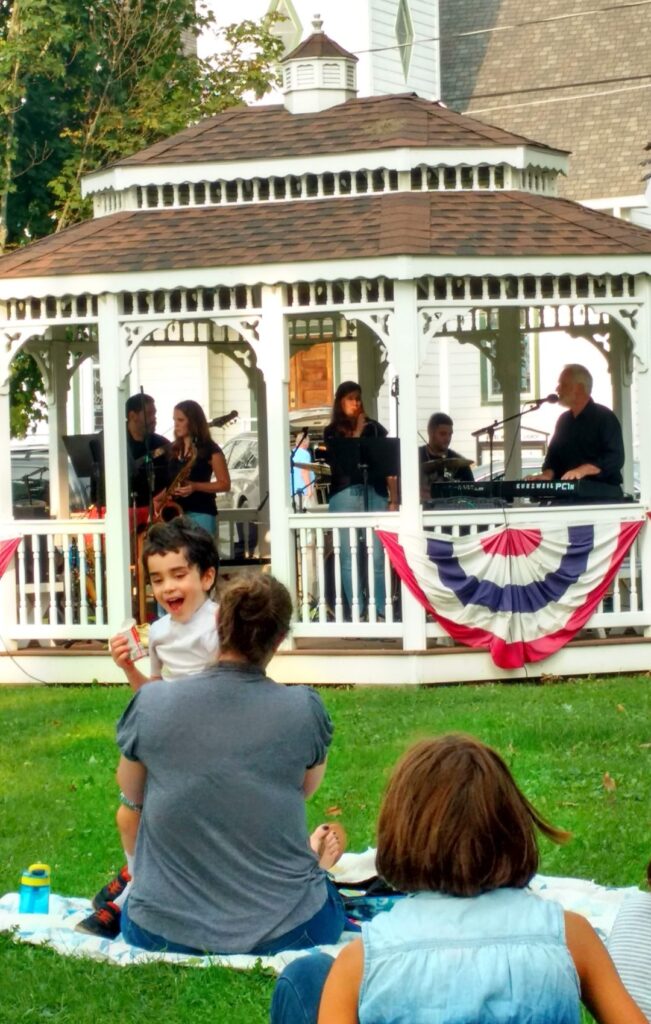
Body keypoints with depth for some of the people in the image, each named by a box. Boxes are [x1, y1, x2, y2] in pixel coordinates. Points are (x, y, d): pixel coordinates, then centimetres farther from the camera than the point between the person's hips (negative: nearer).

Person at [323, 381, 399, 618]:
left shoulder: (375, 428, 11)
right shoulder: (332, 432, 9)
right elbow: (341, 460, -8)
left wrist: (393, 500, 1)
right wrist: (357, 432, -6)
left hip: (375, 495, 0)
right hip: (344, 498, 0)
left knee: (377, 557, -4)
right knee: (348, 558, 1)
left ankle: (381, 613, -1)